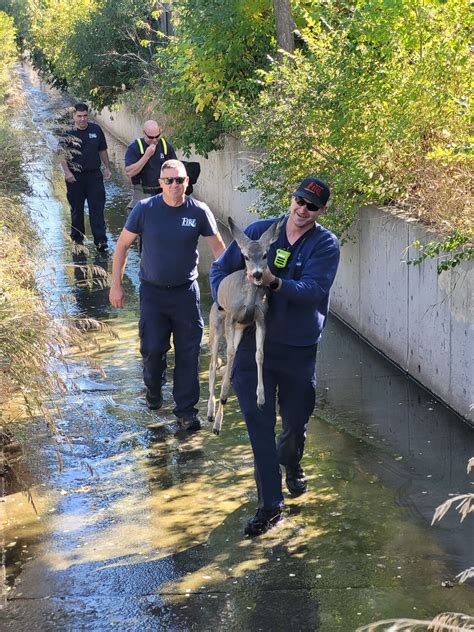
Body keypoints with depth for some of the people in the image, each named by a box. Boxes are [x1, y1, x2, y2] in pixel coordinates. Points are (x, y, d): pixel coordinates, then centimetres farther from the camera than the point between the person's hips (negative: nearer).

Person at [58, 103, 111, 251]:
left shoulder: (96, 129, 3)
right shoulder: (68, 133, -5)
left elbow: (102, 150, 14)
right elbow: (62, 154, -8)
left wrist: (107, 168, 13)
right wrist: (67, 172, -20)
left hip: (94, 174, 1)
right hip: (75, 177, -1)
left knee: (97, 208, -4)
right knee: (77, 208, 10)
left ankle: (100, 240, -5)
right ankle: (77, 237, 25)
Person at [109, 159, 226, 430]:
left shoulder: (199, 211, -9)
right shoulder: (145, 209, -10)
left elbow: (218, 247, 3)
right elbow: (123, 245, 0)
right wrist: (116, 285, -2)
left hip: (186, 292, 0)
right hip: (153, 293, 0)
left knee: (188, 353, 3)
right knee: (152, 348, 1)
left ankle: (186, 409, 17)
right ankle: (154, 388, 34)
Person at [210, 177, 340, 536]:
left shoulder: (326, 245, -7)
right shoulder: (260, 232, 0)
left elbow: (313, 289, -21)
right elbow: (221, 268, 7)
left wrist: (275, 282, -36)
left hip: (299, 348, 0)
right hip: (253, 343, 1)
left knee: (296, 422, 15)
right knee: (259, 423, -2)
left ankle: (291, 464, 50)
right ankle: (270, 505, 6)